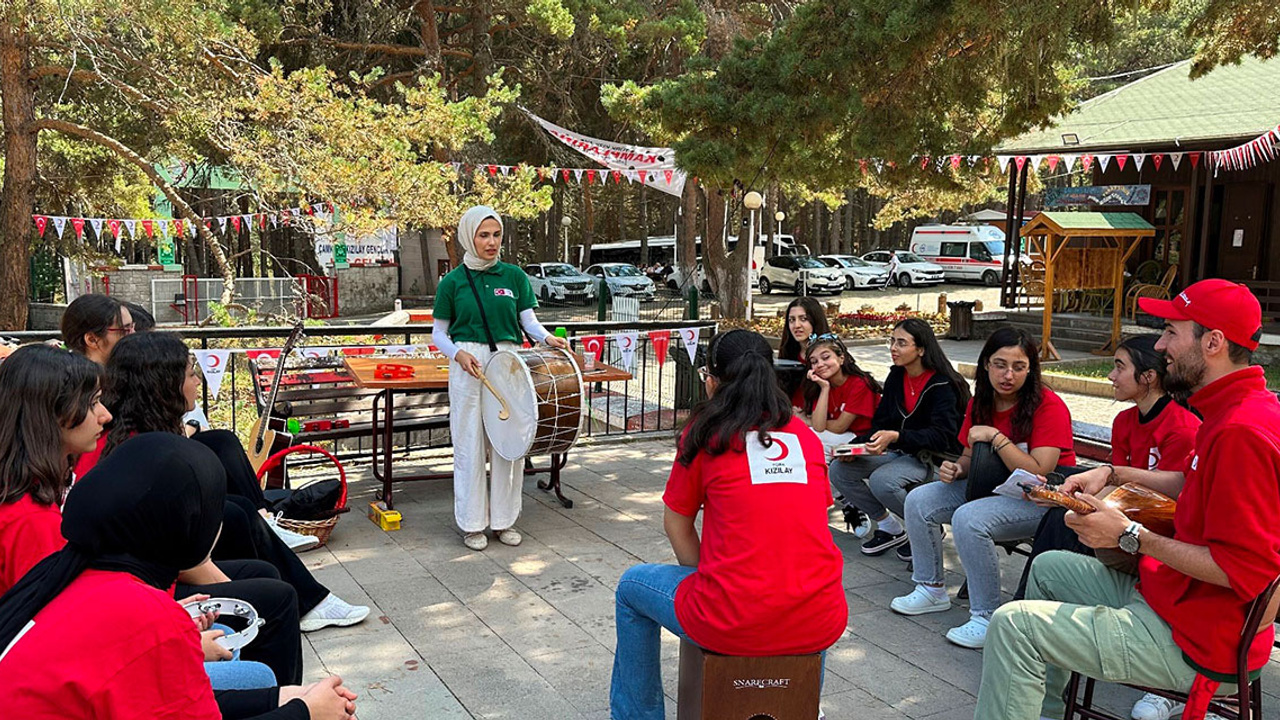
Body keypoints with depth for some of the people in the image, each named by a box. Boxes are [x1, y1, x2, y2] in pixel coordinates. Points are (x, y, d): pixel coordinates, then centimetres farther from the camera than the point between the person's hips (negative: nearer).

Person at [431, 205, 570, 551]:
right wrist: (458, 353, -12)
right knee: (470, 444, 3)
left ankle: (504, 519, 20)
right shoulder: (453, 282, 2)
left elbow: (529, 320, 4)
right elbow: (438, 332, 6)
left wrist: (547, 337, -16)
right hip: (468, 365, -2)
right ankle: (472, 523, 16)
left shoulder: (514, 276, 7)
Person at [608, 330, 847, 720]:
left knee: (632, 586, 23)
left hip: (734, 626, -4)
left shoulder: (705, 433, -2)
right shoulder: (806, 436, 9)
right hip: (820, 627, 4)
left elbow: (676, 523, 7)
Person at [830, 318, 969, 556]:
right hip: (897, 451, 8)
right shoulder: (896, 377, 7)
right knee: (839, 470, -10)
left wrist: (896, 437, -37)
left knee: (881, 481, -33)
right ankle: (889, 527, 5)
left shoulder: (943, 385, -15)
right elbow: (881, 424, 9)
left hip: (932, 456, -8)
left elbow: (941, 436, -24)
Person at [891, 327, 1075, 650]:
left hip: (1039, 500, -8)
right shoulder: (981, 402, 4)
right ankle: (931, 590, 10)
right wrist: (956, 468, -9)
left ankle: (987, 618, -18)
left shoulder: (1049, 407, -18)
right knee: (918, 501, -5)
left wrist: (995, 436, -25)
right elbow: (971, 456, 14)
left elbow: (1039, 473, -25)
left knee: (968, 519, -32)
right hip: (992, 487, 8)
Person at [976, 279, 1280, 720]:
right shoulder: (1235, 408, 7)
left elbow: (1245, 570, -29)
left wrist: (1130, 537, -23)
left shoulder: (1242, 432, -28)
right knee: (1048, 567, 26)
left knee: (1013, 624, -17)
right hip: (1168, 593, 11)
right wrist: (1114, 474, 12)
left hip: (1194, 640, -11)